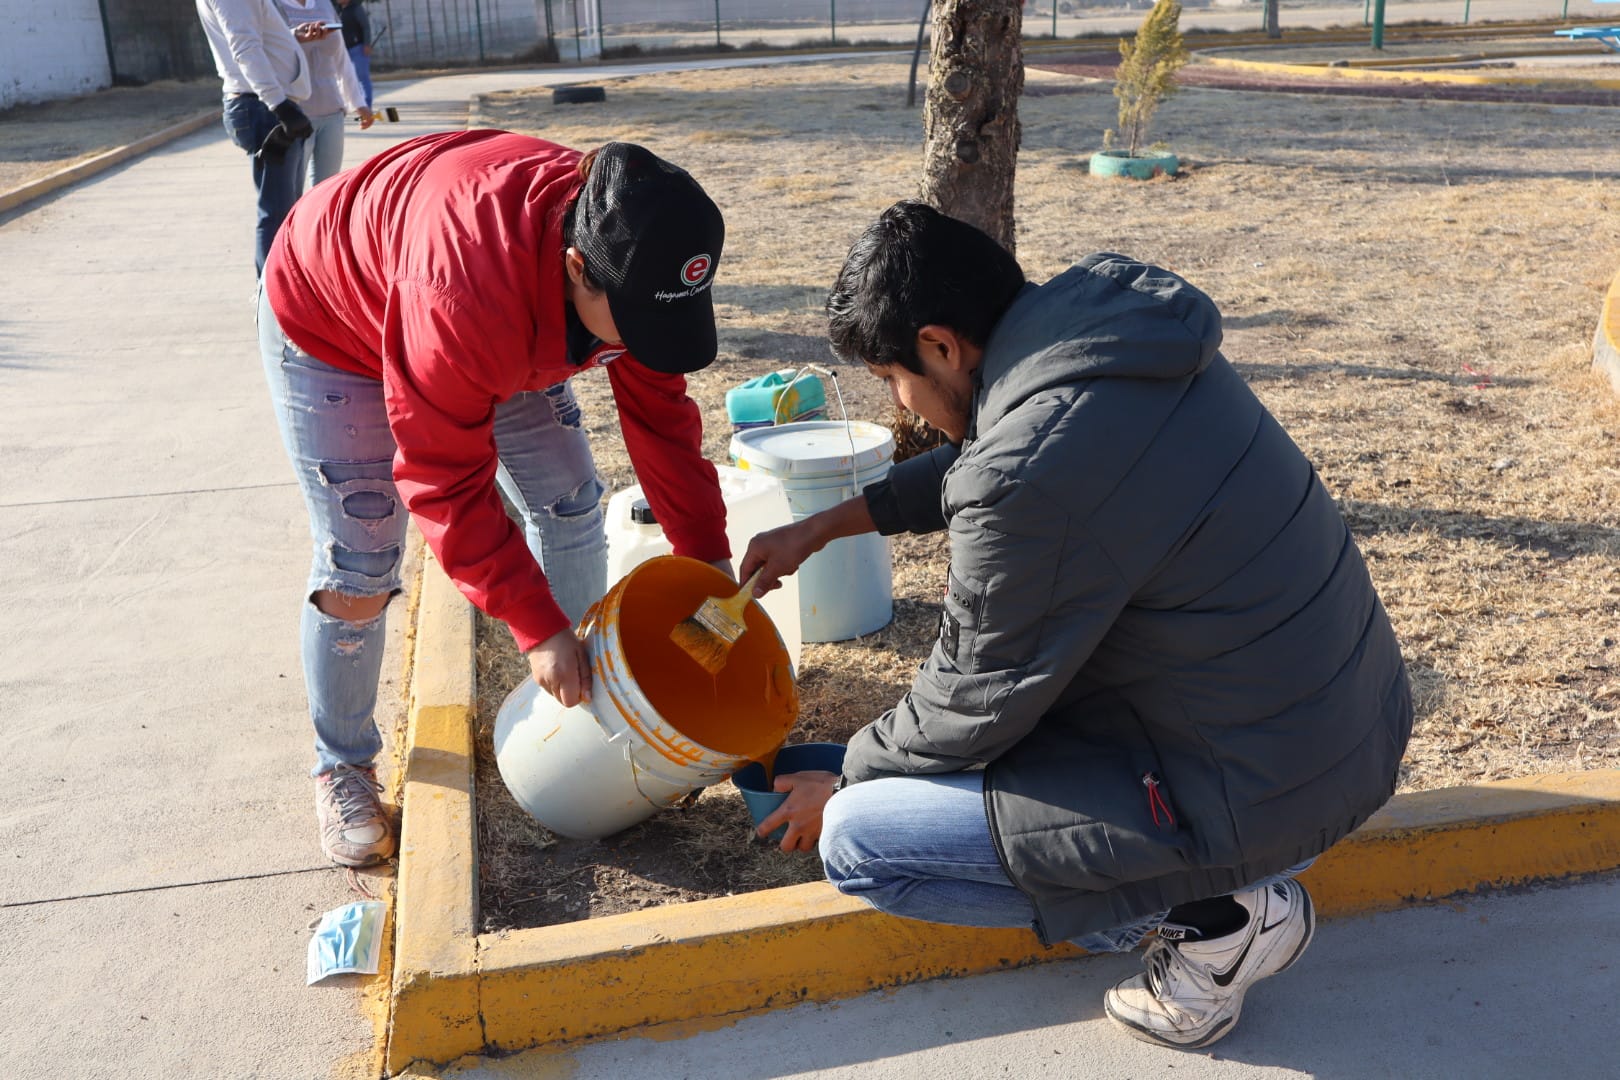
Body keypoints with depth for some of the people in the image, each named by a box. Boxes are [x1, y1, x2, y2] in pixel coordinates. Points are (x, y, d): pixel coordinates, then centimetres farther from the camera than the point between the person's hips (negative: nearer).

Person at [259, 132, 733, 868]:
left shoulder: (634, 266, -26)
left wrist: (710, 564, -14)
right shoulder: (468, 291, -47)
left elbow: (660, 413, -13)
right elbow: (445, 482, -37)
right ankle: (342, 767, 14)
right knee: (359, 569, -10)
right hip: (329, 327, -6)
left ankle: (588, 709, 20)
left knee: (571, 508, 1)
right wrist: (535, 626, -35)